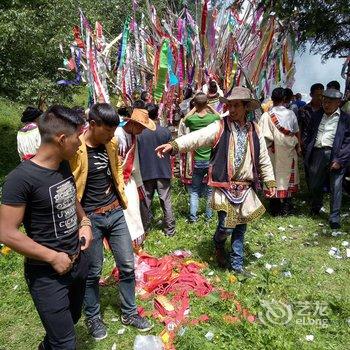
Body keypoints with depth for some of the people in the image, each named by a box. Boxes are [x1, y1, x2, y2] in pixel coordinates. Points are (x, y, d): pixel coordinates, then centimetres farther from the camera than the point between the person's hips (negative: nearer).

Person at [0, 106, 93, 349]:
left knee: (73, 318, 28)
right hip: (48, 274, -7)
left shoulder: (64, 166, 0)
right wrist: (54, 258, -17)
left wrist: (84, 222, -1)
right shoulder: (22, 178, -23)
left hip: (78, 261, 8)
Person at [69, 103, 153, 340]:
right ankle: (93, 317, 36)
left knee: (127, 265, 12)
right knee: (93, 272, 11)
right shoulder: (75, 149, -17)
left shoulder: (111, 143, 2)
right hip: (90, 218, -5)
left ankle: (129, 313, 33)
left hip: (115, 213, 5)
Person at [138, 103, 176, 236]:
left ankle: (145, 229, 25)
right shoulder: (165, 131, -8)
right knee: (166, 202, 9)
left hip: (145, 172, 0)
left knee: (145, 203, 13)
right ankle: (170, 230, 17)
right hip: (164, 171, 0)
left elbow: (136, 154, -1)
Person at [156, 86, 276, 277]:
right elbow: (197, 137, -21)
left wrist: (270, 182, 11)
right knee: (226, 226, -7)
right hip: (225, 187, -4)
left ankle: (237, 263, 32)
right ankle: (219, 243, 30)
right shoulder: (219, 127, -6)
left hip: (246, 188, 4)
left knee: (240, 227, 13)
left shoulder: (254, 131, 6)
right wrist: (174, 144, -36)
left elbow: (264, 159, 13)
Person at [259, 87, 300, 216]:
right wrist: (298, 148, 16)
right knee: (287, 176, 14)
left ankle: (275, 208, 18)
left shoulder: (266, 116, -13)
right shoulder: (291, 114, -4)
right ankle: (286, 207, 21)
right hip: (289, 152, 2)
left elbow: (262, 136, -14)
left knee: (274, 176, 10)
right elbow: (297, 133, 3)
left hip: (273, 153, -2)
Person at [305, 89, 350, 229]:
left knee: (335, 187, 0)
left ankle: (334, 218, 11)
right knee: (314, 185, 14)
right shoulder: (316, 116, 13)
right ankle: (315, 208, 39)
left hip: (335, 155, -4)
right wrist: (307, 153, 5)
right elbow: (310, 136, 15)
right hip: (317, 153, 4)